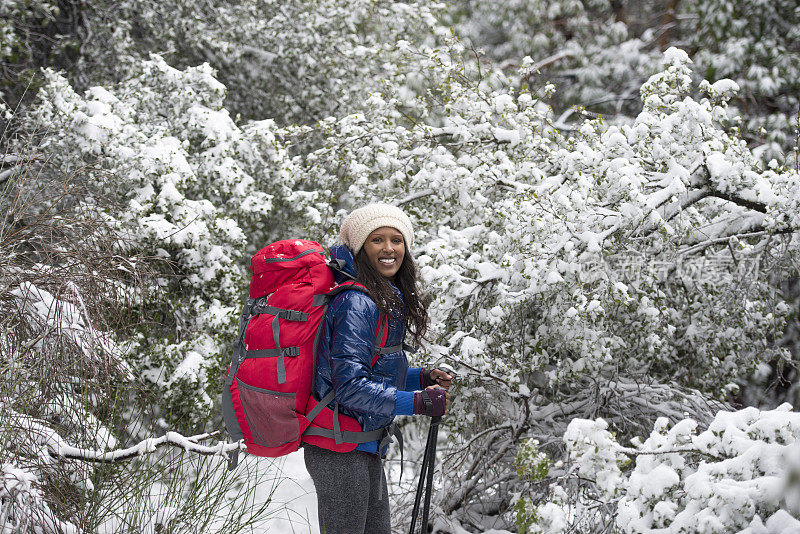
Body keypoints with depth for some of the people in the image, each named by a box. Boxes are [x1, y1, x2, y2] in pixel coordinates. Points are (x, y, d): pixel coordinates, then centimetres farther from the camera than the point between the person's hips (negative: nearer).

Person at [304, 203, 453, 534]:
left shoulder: (388, 301, 12)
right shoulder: (356, 303, -19)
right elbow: (350, 386, -24)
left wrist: (423, 378, 3)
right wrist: (418, 402, -22)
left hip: (366, 448, 10)